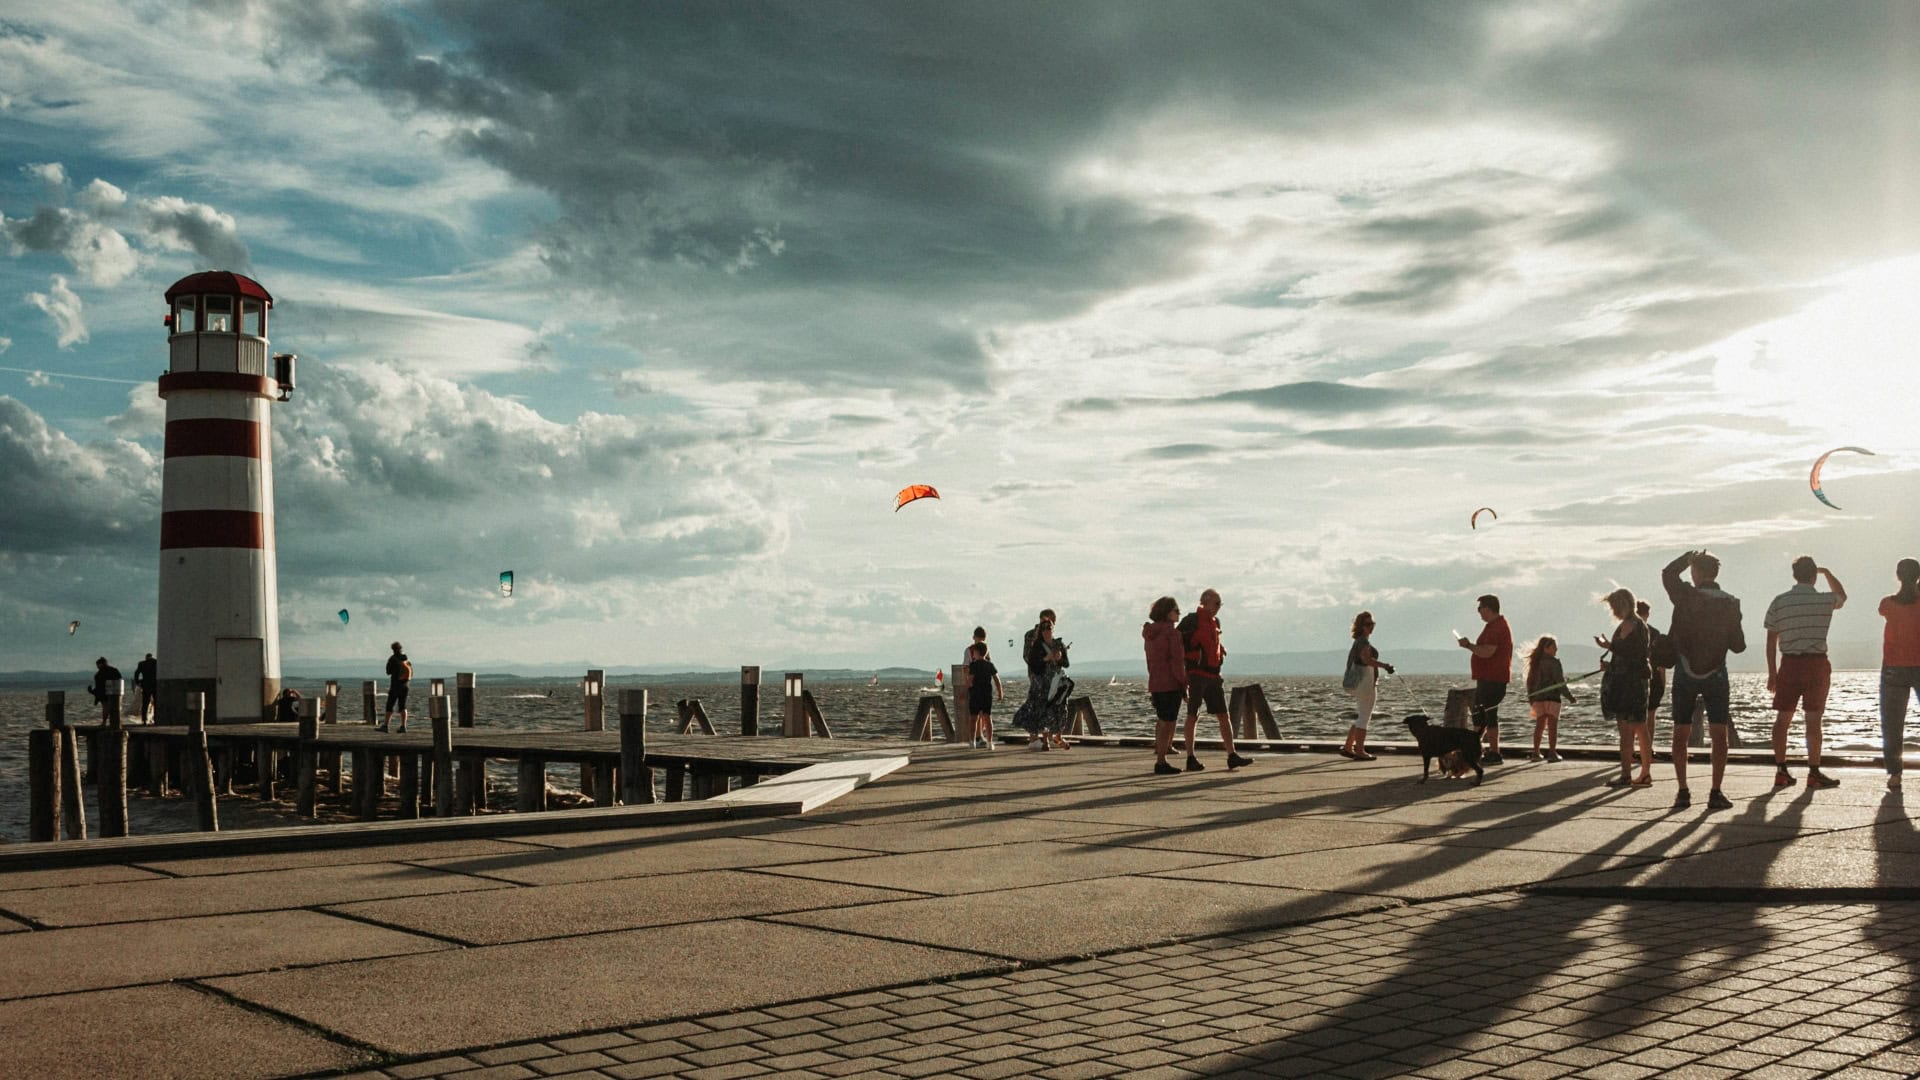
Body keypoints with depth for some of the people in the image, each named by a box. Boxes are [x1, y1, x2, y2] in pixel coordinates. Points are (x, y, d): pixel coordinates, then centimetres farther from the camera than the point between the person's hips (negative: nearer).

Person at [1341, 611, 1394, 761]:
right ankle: (1359, 751, -3)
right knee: (1364, 717, -6)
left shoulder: (1359, 641, 17)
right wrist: (1384, 666, -32)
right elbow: (1366, 659, -29)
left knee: (1360, 717, 15)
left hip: (1359, 683, 10)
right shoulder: (1363, 641, -13)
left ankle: (1347, 747, 17)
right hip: (1365, 682, -10)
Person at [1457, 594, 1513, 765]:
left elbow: (1487, 652, -26)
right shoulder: (1495, 625, 19)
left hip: (1492, 680, -11)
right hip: (1486, 678, 11)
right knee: (1478, 714, 15)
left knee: (1488, 715, -8)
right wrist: (1471, 645, 15)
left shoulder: (1497, 627, -17)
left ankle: (1494, 754, -5)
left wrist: (1468, 646, -13)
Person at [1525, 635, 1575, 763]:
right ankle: (1552, 753, -5)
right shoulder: (1553, 662, -9)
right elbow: (1560, 681, -12)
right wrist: (1570, 697, -5)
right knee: (1552, 725, -3)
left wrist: (1531, 700, 23)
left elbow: (1530, 681, 15)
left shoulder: (1535, 662, 11)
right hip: (1552, 697, -6)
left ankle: (1535, 753, 10)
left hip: (1538, 698, 6)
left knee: (1539, 725, 10)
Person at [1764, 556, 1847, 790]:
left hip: (1789, 664, 1)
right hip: (1817, 663, -1)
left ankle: (1781, 771, 8)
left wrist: (1772, 673, 6)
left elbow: (1771, 641, 0)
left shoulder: (1779, 602, 0)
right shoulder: (1825, 600, -2)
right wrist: (1827, 572, 36)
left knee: (1782, 719, 7)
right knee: (1813, 720, 1)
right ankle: (1814, 772, 3)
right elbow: (1842, 596, 25)